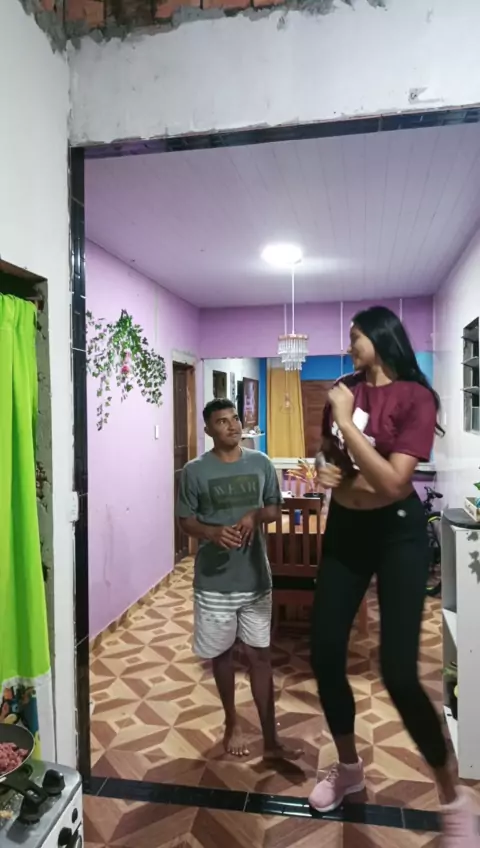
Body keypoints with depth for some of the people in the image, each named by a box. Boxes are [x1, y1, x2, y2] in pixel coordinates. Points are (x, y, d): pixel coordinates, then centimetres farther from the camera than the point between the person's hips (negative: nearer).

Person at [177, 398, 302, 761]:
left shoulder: (261, 463, -1)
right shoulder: (195, 471, -8)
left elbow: (275, 509, 7)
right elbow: (186, 521, -2)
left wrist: (255, 515, -15)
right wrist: (213, 533, -22)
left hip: (256, 576, 1)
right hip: (214, 579, -1)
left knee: (260, 654, 9)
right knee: (222, 652, 15)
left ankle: (271, 739, 21)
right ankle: (232, 723, 37)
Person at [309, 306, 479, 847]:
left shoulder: (415, 397, -14)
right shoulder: (346, 390, 3)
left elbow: (392, 483, -25)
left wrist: (346, 420, -22)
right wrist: (327, 471, -3)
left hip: (397, 533, -5)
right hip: (345, 530, 6)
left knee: (398, 673, -10)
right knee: (325, 657, 5)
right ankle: (348, 768, 32)